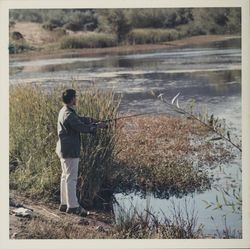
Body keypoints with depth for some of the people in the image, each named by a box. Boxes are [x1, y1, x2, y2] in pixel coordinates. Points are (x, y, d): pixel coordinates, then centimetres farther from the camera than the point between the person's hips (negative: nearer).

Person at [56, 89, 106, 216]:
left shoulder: (64, 111, 11)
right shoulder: (69, 115, -21)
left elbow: (81, 119, 17)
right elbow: (82, 128, -20)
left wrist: (95, 121, 8)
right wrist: (97, 126, -5)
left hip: (64, 149, 11)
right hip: (70, 150, -11)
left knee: (65, 176, 15)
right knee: (71, 178, -5)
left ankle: (64, 204, 23)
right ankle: (73, 206, -1)